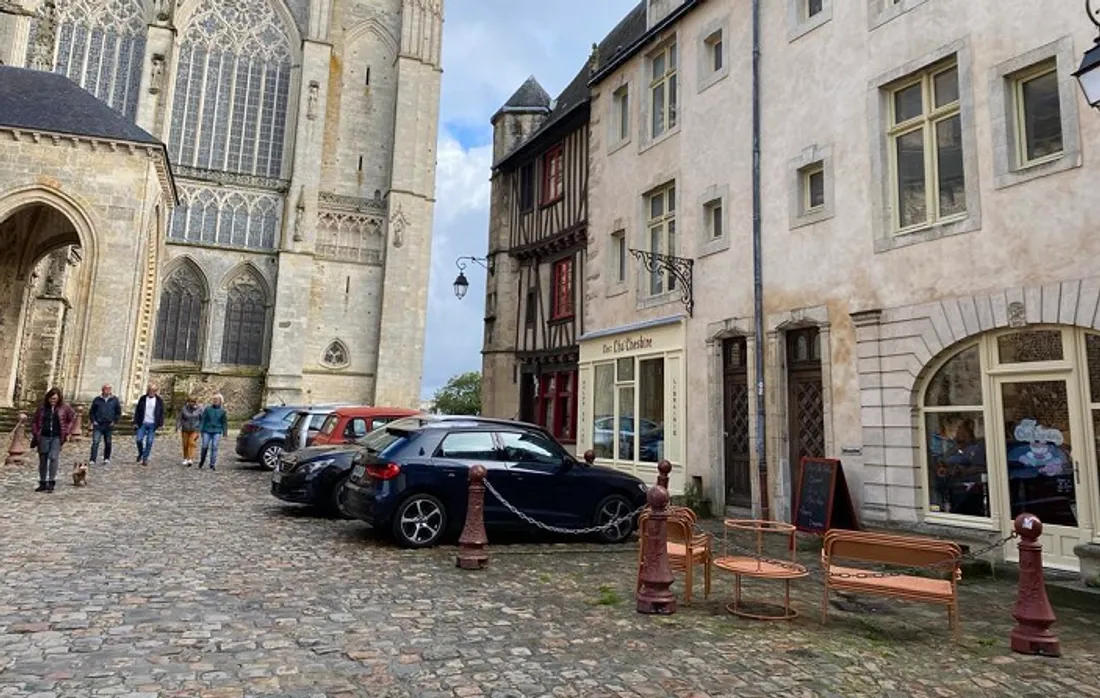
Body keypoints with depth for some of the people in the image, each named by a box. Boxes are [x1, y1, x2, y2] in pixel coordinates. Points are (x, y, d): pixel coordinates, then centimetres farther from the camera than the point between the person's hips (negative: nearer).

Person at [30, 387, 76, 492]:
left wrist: (67, 432, 1)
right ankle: (42, 483, 20)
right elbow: (35, 421, 16)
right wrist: (35, 434, 7)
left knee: (53, 457, -16)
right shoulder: (43, 408, 5)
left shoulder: (64, 408, 0)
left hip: (57, 437, -3)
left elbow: (73, 418, 8)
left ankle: (51, 482, -11)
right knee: (43, 460, 9)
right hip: (44, 437, 3)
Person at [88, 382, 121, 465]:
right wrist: (93, 421, 0)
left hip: (109, 426, 1)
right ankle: (92, 460, -10)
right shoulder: (97, 399, 3)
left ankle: (107, 459, 22)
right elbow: (91, 412, 11)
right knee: (95, 442, -10)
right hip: (98, 425, -1)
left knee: (108, 443, 9)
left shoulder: (114, 400, 4)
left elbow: (118, 412, 10)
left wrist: (114, 421, 1)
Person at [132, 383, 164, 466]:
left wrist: (160, 424, -2)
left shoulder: (159, 400, 3)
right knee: (139, 439, -5)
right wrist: (136, 422, 0)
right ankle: (140, 454, 21)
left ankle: (145, 458, 7)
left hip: (152, 424, -1)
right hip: (143, 423, 1)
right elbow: (137, 411, 6)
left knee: (149, 442, -2)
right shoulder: (142, 399, 5)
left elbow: (161, 413, 5)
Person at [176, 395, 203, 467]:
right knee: (185, 445, 8)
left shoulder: (199, 409, -6)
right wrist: (178, 428, -9)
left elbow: (202, 420, 0)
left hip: (194, 430, -2)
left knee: (192, 443, -15)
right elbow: (179, 418, 0)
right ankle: (185, 459, 24)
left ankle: (191, 460, -20)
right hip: (185, 429, 2)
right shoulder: (184, 408, -4)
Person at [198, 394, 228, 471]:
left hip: (217, 432, 0)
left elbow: (224, 422, 8)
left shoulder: (222, 411, 5)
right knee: (205, 447, 0)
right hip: (207, 431, 0)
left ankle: (212, 465, 1)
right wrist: (201, 430, 2)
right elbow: (203, 420, 6)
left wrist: (225, 432, 5)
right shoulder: (207, 409, 4)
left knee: (214, 448, -5)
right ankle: (201, 462, 21)